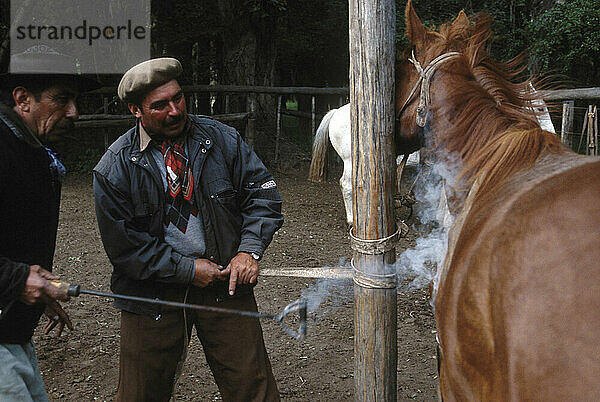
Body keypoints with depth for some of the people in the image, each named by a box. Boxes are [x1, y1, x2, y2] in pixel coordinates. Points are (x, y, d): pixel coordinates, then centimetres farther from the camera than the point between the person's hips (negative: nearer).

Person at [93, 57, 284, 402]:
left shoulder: (221, 138, -2)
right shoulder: (113, 169, -8)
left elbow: (263, 192, 2)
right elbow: (123, 245, -8)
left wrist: (249, 251, -12)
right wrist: (187, 269, -13)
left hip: (225, 280, 1)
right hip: (153, 292, -1)